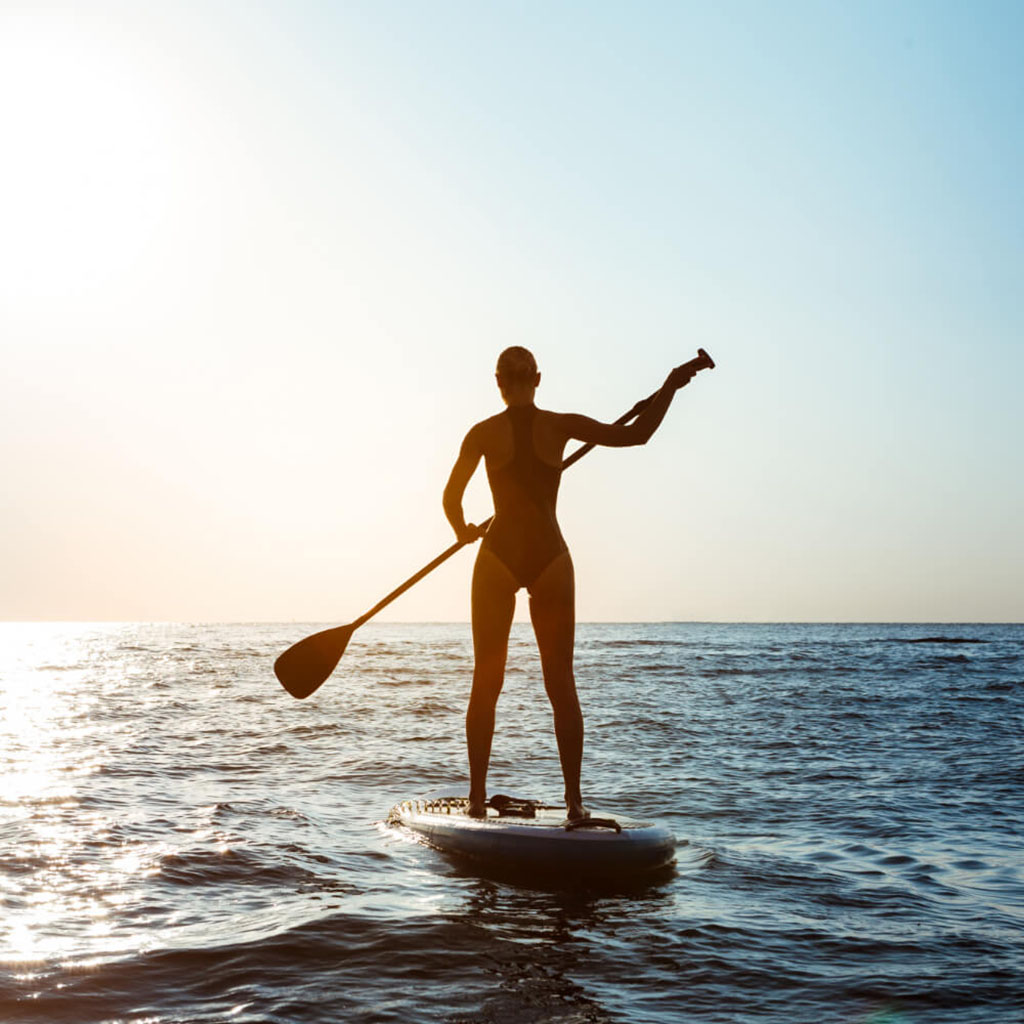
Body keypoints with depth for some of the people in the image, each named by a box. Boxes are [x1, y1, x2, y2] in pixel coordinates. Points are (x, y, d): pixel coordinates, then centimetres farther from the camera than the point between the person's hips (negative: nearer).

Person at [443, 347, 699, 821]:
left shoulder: (484, 433, -1)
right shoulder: (560, 425, -1)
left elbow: (451, 498, 3)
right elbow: (636, 434, -3)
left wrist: (463, 530, 23)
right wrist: (671, 385, 6)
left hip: (498, 556, 0)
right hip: (550, 558, 0)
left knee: (486, 682, 7)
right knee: (561, 683, 7)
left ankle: (477, 796, 5)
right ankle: (574, 799, 5)